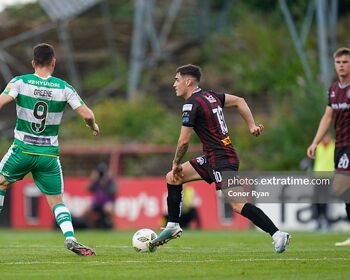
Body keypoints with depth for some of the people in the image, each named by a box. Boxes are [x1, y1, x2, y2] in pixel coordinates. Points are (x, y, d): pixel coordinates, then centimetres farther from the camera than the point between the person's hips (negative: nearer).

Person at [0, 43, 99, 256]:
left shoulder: (20, 82, -5)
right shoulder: (64, 88, -2)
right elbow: (87, 114, -5)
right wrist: (94, 126, 15)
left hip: (22, 150, -1)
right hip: (49, 154, 1)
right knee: (57, 200, 11)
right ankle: (70, 237, -10)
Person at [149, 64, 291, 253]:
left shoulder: (191, 104, -14)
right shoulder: (210, 96, 14)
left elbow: (184, 140, -15)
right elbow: (239, 101, 23)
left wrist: (176, 163, 0)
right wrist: (251, 125, 18)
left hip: (221, 160, -10)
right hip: (212, 158, 10)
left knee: (237, 205, -16)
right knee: (172, 179, 14)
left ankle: (277, 235, -18)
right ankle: (172, 227, 20)